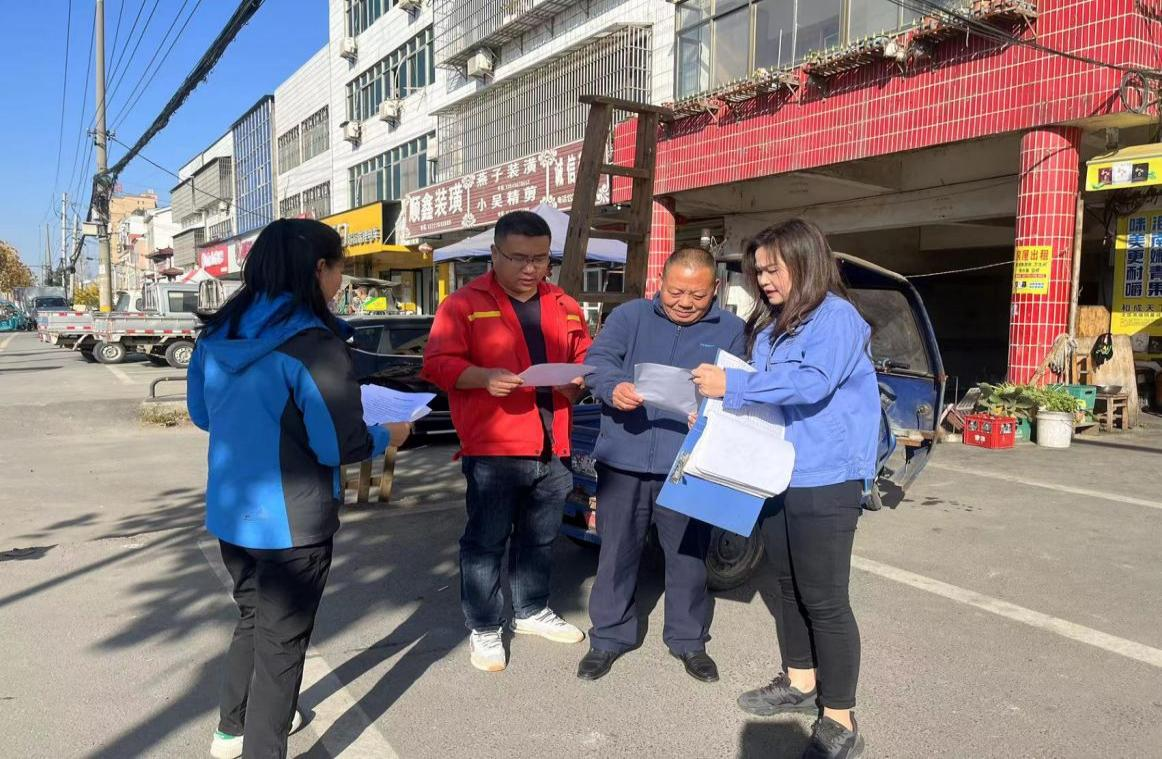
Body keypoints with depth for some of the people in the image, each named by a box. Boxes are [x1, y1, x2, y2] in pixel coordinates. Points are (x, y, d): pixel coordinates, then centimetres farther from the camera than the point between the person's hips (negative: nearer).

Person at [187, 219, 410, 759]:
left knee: (253, 617, 26)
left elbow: (202, 415, 13)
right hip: (291, 519, -8)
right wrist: (388, 437, -1)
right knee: (281, 638, 9)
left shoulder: (217, 334, 1)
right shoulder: (312, 343, -22)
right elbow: (340, 445, -20)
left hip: (229, 511, 8)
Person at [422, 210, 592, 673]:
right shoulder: (464, 303, -3)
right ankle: (484, 628, 20)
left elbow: (586, 361, 20)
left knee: (539, 537, 18)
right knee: (485, 541, 4)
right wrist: (485, 377, -25)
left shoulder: (564, 307, 13)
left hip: (552, 449, 5)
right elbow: (437, 364, -9)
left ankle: (532, 611, 37)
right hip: (492, 448, -5)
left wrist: (579, 381, -3)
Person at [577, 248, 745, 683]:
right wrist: (614, 386, -30)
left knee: (689, 556, 11)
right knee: (617, 552, 10)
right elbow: (598, 361, -7)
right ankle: (609, 636, 27)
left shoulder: (731, 330, 6)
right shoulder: (628, 316, 5)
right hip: (624, 460, 0)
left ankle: (688, 639, 31)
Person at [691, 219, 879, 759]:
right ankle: (800, 683, 35)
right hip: (778, 475, 9)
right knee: (788, 586, 18)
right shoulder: (769, 325, 14)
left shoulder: (836, 317, -13)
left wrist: (731, 385, -25)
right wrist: (721, 411, 3)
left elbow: (812, 383, -27)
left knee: (824, 599, -3)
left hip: (825, 479, -9)